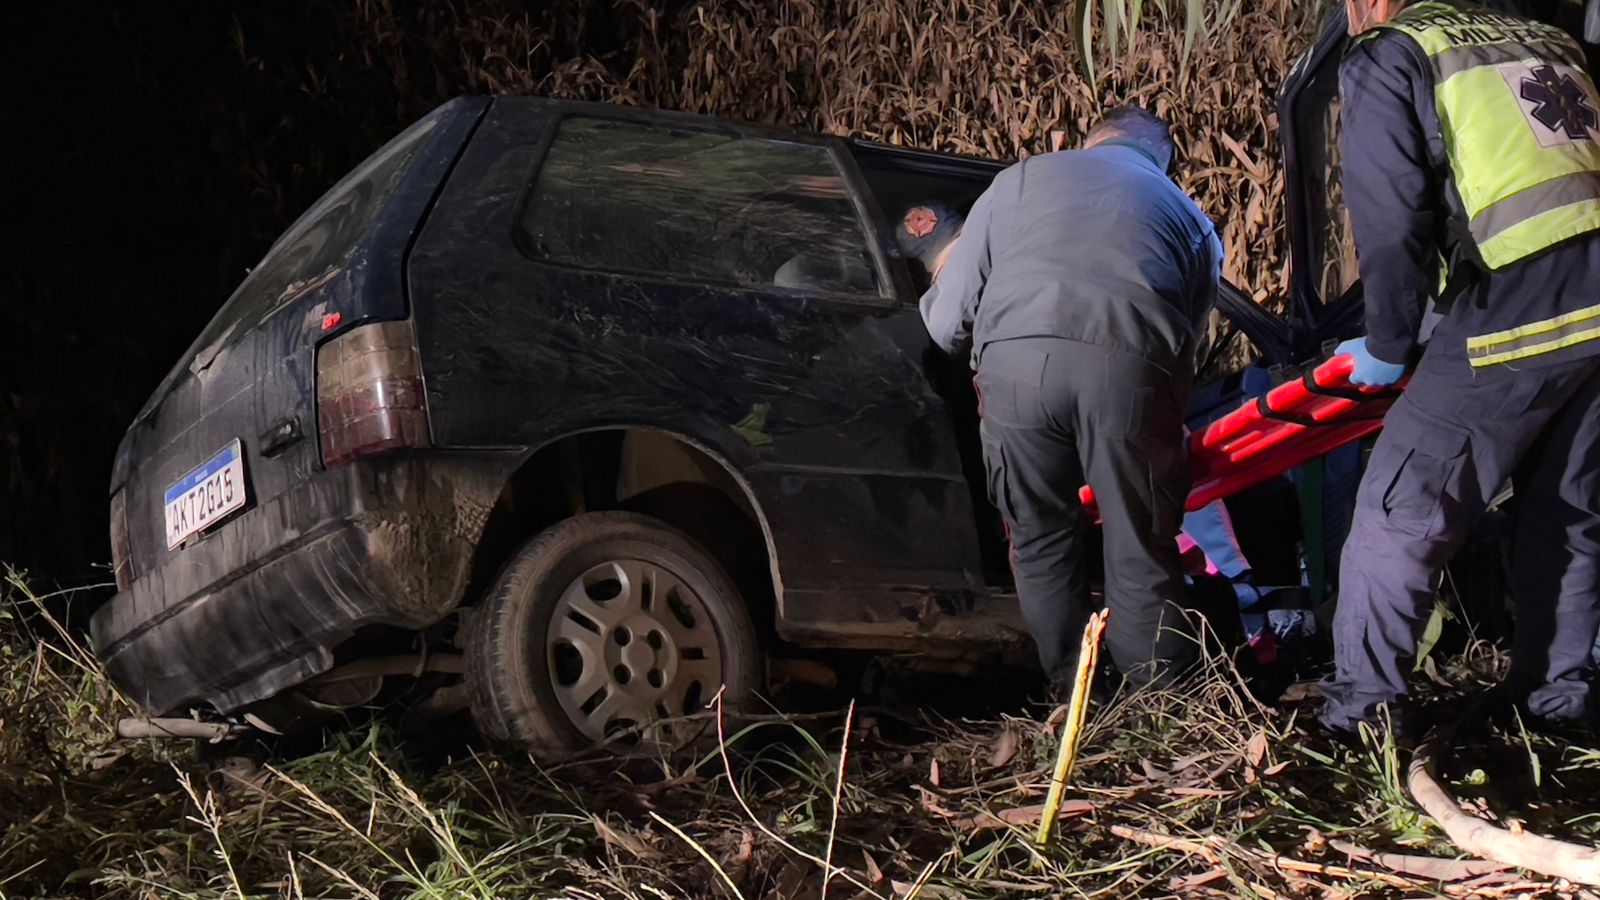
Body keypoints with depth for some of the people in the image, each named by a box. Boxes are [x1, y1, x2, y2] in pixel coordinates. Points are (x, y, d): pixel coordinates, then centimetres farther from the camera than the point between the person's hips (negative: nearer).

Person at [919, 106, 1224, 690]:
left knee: (1039, 538, 18)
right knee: (1141, 549, 14)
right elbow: (1186, 337, 24)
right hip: (1129, 363, 0)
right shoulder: (1193, 221, 32)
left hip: (1016, 357, 0)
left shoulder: (1020, 178, 30)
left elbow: (945, 323, 25)